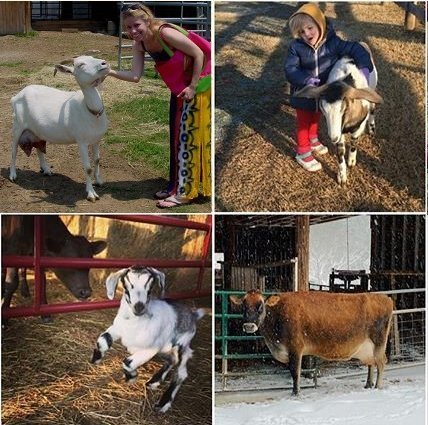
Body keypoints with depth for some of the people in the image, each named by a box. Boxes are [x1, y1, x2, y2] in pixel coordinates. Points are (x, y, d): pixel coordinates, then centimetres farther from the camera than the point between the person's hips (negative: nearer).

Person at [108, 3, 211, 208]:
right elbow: (135, 76, -10)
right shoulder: (139, 44, -6)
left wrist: (193, 87, -20)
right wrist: (107, 71, -22)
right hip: (179, 86, 8)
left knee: (188, 136, -6)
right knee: (176, 135, 13)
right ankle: (176, 184, 25)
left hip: (198, 83, -8)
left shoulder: (164, 33, -28)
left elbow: (198, 54, -23)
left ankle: (184, 192, 0)